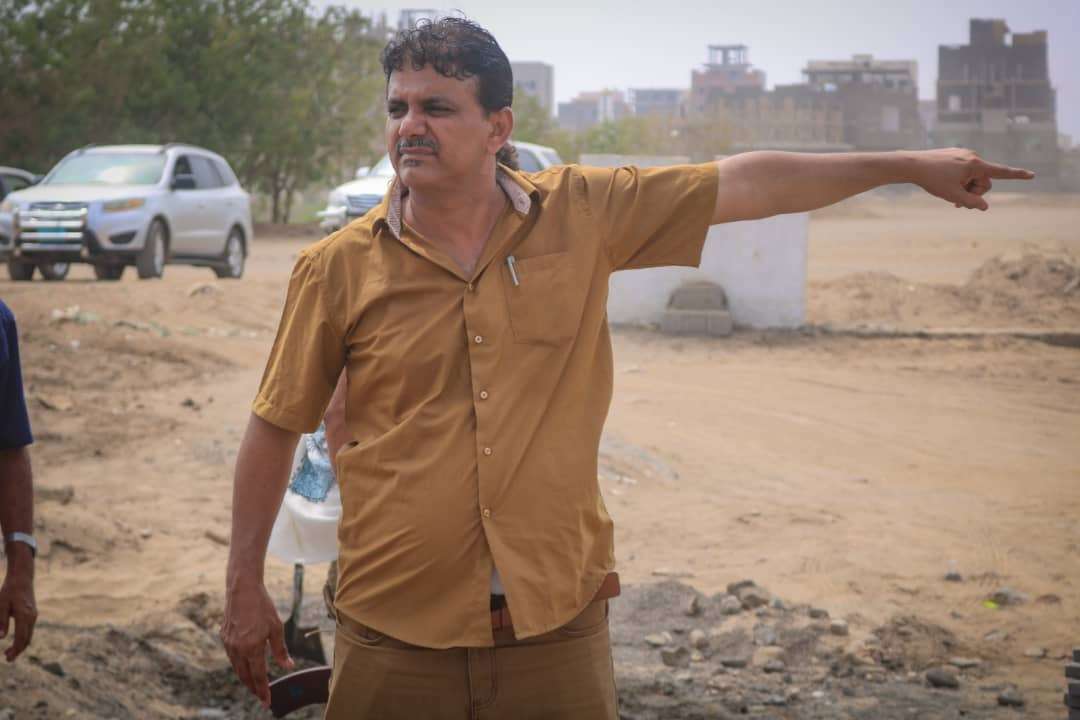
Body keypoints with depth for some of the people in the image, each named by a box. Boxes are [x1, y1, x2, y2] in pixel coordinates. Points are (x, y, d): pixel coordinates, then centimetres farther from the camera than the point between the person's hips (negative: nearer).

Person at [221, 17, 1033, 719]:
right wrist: (245, 589, 6)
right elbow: (275, 427, 6)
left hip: (557, 627, 1)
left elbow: (744, 184, 6)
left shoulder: (582, 214, 0)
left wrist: (911, 166, 10)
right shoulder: (336, 270, -3)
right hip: (397, 638, -1)